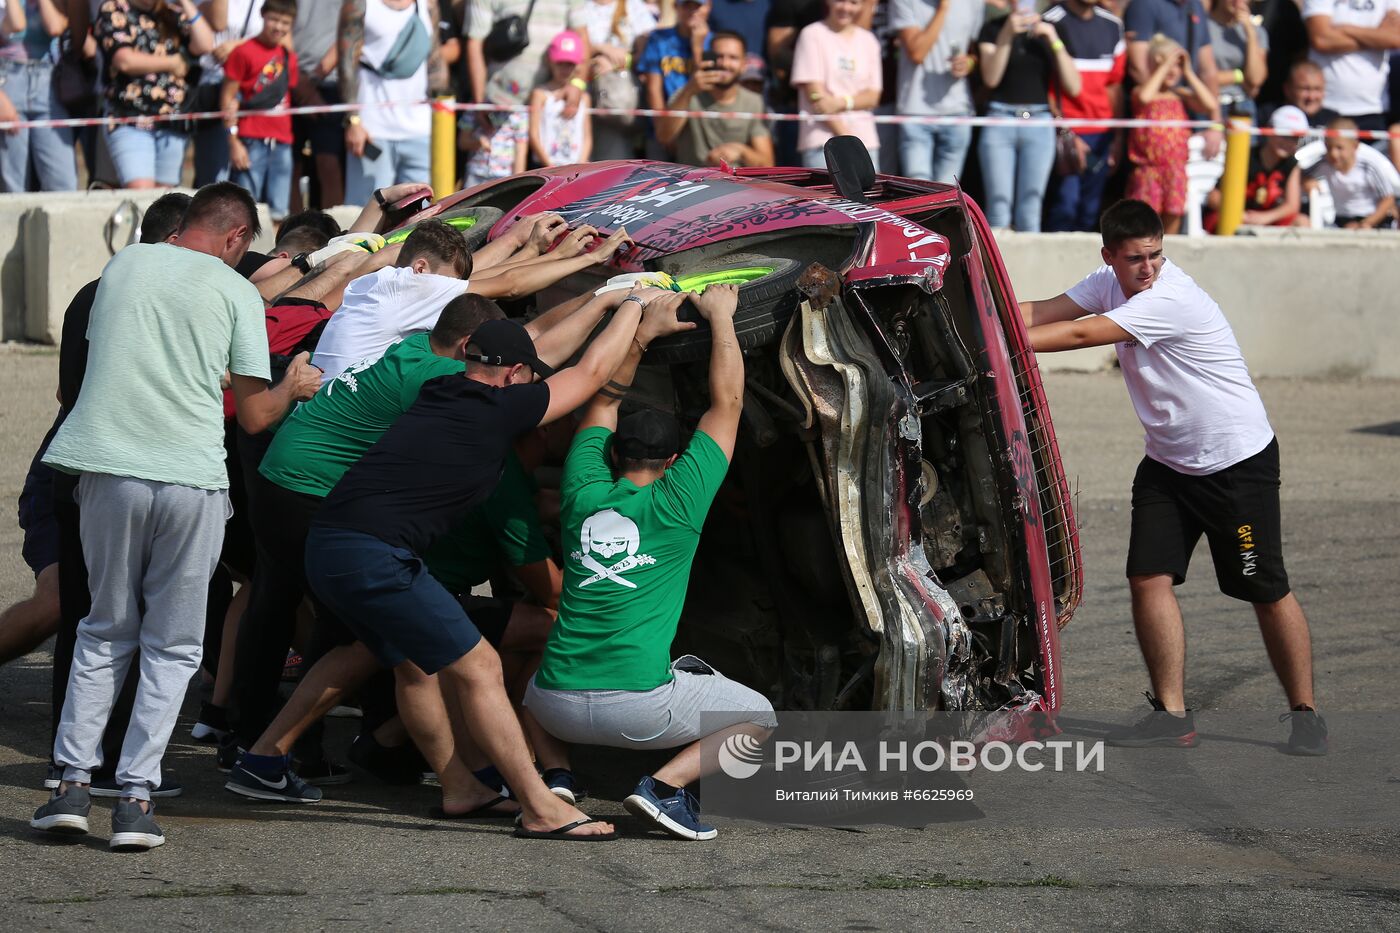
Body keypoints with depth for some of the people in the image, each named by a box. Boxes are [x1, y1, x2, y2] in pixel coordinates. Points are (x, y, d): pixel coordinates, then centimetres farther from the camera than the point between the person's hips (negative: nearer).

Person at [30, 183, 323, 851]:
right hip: (192, 477, -2)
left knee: (105, 631, 18)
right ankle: (136, 797, -1)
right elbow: (254, 414, 3)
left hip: (108, 469, 3)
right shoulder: (236, 293, 2)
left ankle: (73, 783, 8)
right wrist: (293, 388, 24)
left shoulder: (123, 264, 11)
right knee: (172, 646, 9)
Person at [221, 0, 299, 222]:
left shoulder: (289, 56, 15)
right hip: (252, 142, -6)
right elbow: (228, 98, -5)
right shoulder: (244, 52, -3)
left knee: (278, 213, 5)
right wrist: (234, 141, -11)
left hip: (282, 143, 6)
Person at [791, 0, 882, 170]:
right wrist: (845, 135, -10)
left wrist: (842, 103, -13)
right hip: (822, 139, -4)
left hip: (865, 140, 4)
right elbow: (815, 94, -5)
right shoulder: (812, 35, 2)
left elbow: (872, 96, 9)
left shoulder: (868, 40, 15)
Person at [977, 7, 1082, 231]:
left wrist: (1055, 42, -9)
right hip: (999, 121, -1)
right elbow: (990, 78, -7)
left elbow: (1073, 87, 2)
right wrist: (1007, 35, -17)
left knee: (1030, 212, -3)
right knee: (999, 208, -8)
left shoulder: (1049, 31, 10)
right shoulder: (993, 29, 7)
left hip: (1039, 125, 1)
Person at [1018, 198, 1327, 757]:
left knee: (1267, 590, -2)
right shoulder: (1111, 283, -1)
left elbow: (1081, 334, -29)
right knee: (1149, 577, -5)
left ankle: (1305, 715, 9)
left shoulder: (1171, 298, -25)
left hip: (1238, 460, -7)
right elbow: (1040, 313, -6)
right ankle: (1171, 715, 0)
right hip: (1168, 460, 7)